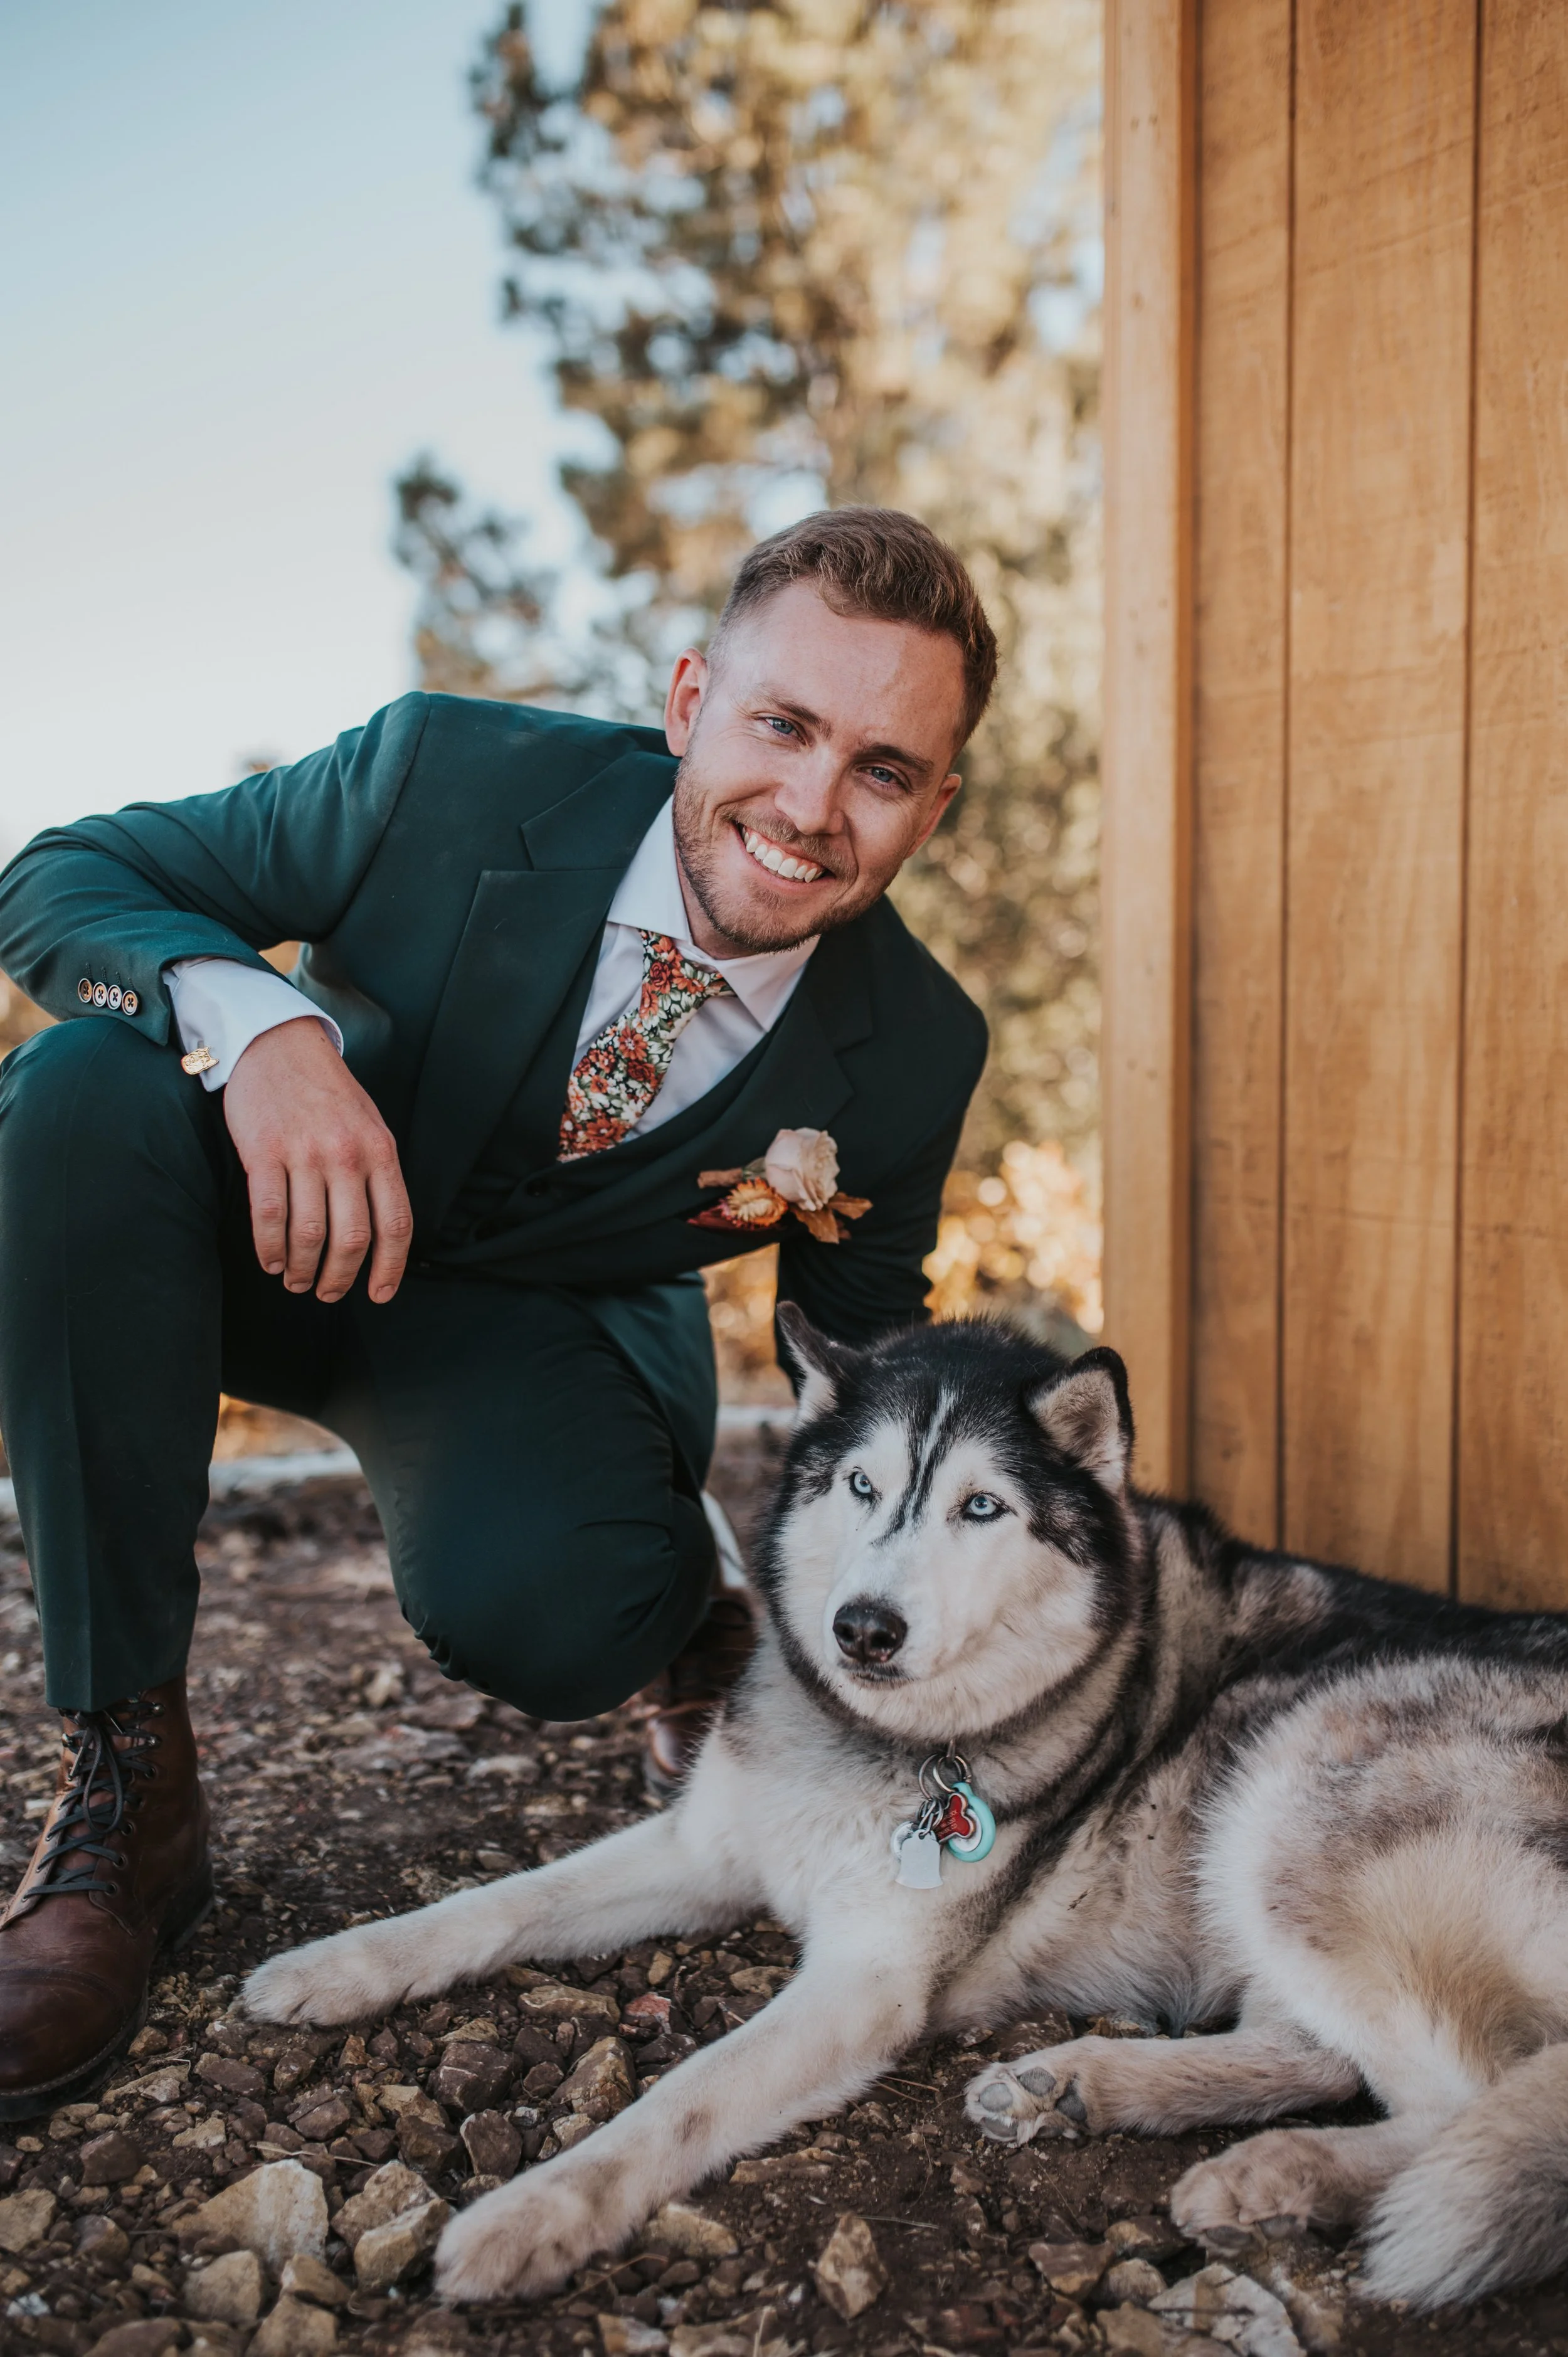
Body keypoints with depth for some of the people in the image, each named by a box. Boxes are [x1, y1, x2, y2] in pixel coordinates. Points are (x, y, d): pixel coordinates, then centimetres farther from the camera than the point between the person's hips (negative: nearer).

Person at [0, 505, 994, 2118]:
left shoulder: (914, 1054, -16)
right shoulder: (451, 776, -23)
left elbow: (860, 1337, 2)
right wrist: (260, 1025, -38)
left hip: (544, 1323, -1)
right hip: (274, 1236, 2)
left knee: (535, 1613, -35)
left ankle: (688, 1622, 8)